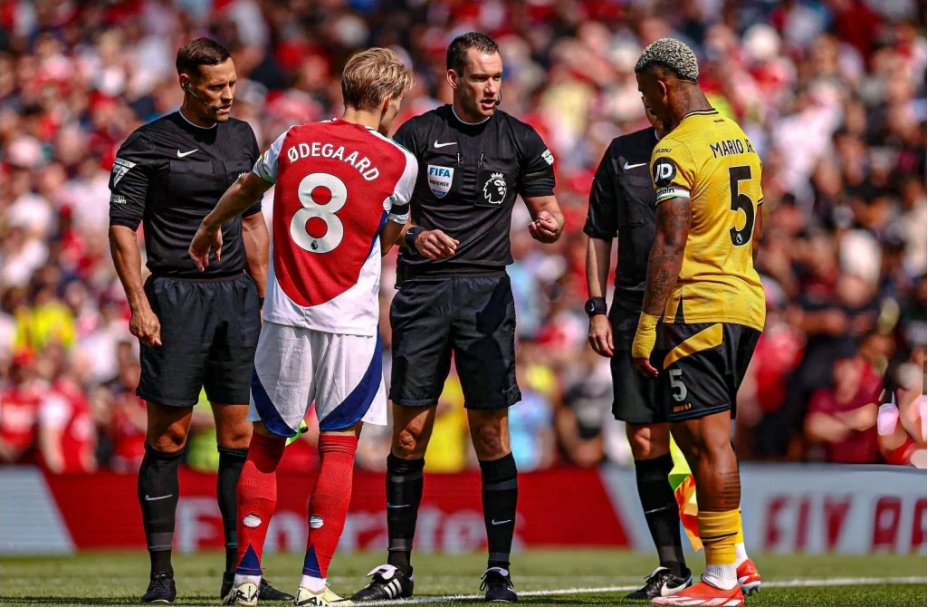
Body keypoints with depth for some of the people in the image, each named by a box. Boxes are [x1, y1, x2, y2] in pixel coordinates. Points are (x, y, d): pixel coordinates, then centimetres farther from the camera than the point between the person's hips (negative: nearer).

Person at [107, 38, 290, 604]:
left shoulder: (242, 137, 13)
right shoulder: (147, 146, -4)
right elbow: (122, 228, -5)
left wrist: (264, 296, 16)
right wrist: (139, 304, -12)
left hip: (237, 296, 5)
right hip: (175, 297, -5)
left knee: (240, 436, 3)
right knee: (169, 437, -4)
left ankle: (240, 571, 7)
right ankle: (162, 574, 0)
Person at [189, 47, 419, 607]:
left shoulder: (294, 140, 4)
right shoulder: (398, 162, -6)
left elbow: (248, 189, 24)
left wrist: (210, 228, 43)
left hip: (285, 317, 3)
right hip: (351, 324, -3)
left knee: (266, 443, 11)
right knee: (339, 446, 4)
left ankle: (246, 577, 9)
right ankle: (315, 585, 1)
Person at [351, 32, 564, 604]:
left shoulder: (520, 138, 7)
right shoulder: (418, 133, 4)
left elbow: (548, 210, 10)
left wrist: (548, 224, -13)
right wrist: (413, 235, -15)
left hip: (486, 294, 0)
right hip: (422, 292, 0)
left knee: (491, 431, -3)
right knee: (409, 432, 0)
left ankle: (499, 570, 3)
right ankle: (398, 567, 8)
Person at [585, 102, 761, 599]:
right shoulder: (622, 155, 11)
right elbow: (598, 235, 16)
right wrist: (597, 309, 8)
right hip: (635, 312, 3)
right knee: (646, 442, 2)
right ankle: (672, 568, 10)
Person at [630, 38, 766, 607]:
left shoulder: (676, 152, -12)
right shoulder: (740, 140, 15)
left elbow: (671, 244, -18)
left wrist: (647, 325, -18)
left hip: (698, 310, -9)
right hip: (748, 304, 9)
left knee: (709, 440, -6)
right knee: (696, 434, 18)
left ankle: (722, 582, -5)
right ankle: (733, 557, 17)